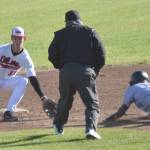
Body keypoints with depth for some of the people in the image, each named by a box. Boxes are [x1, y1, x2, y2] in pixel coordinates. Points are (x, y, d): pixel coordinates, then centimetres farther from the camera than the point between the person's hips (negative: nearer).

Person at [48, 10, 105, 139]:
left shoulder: (60, 34, 13)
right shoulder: (91, 32, 10)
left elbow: (52, 56, 6)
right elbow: (101, 56, 5)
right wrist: (95, 71, 17)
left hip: (66, 72, 2)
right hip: (86, 72, -2)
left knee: (65, 101, 23)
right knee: (92, 103, 0)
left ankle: (58, 126, 40)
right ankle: (91, 128, -22)